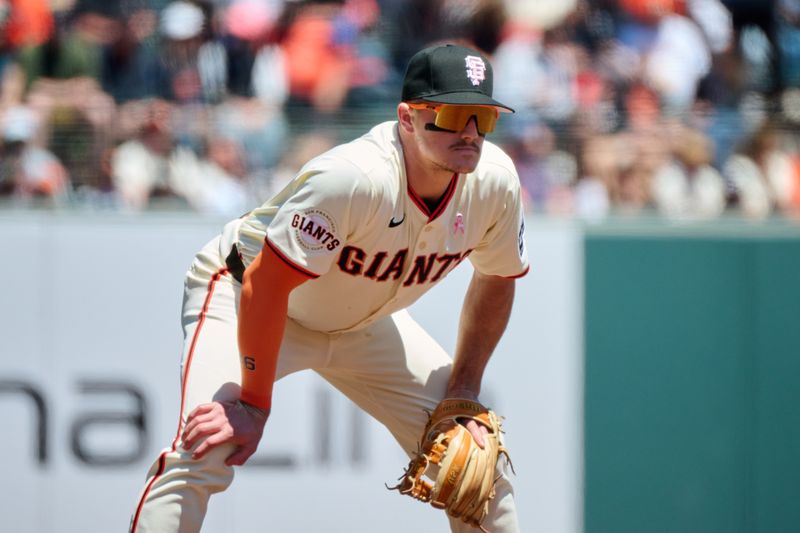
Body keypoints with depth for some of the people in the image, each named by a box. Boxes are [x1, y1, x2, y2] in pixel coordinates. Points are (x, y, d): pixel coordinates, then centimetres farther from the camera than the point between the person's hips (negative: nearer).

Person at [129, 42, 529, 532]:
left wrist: (465, 391, -1)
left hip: (362, 320, 7)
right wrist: (255, 405, -28)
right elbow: (264, 286, -33)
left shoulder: (495, 183, -17)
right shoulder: (355, 179, -38)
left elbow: (497, 280, 3)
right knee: (203, 455, -28)